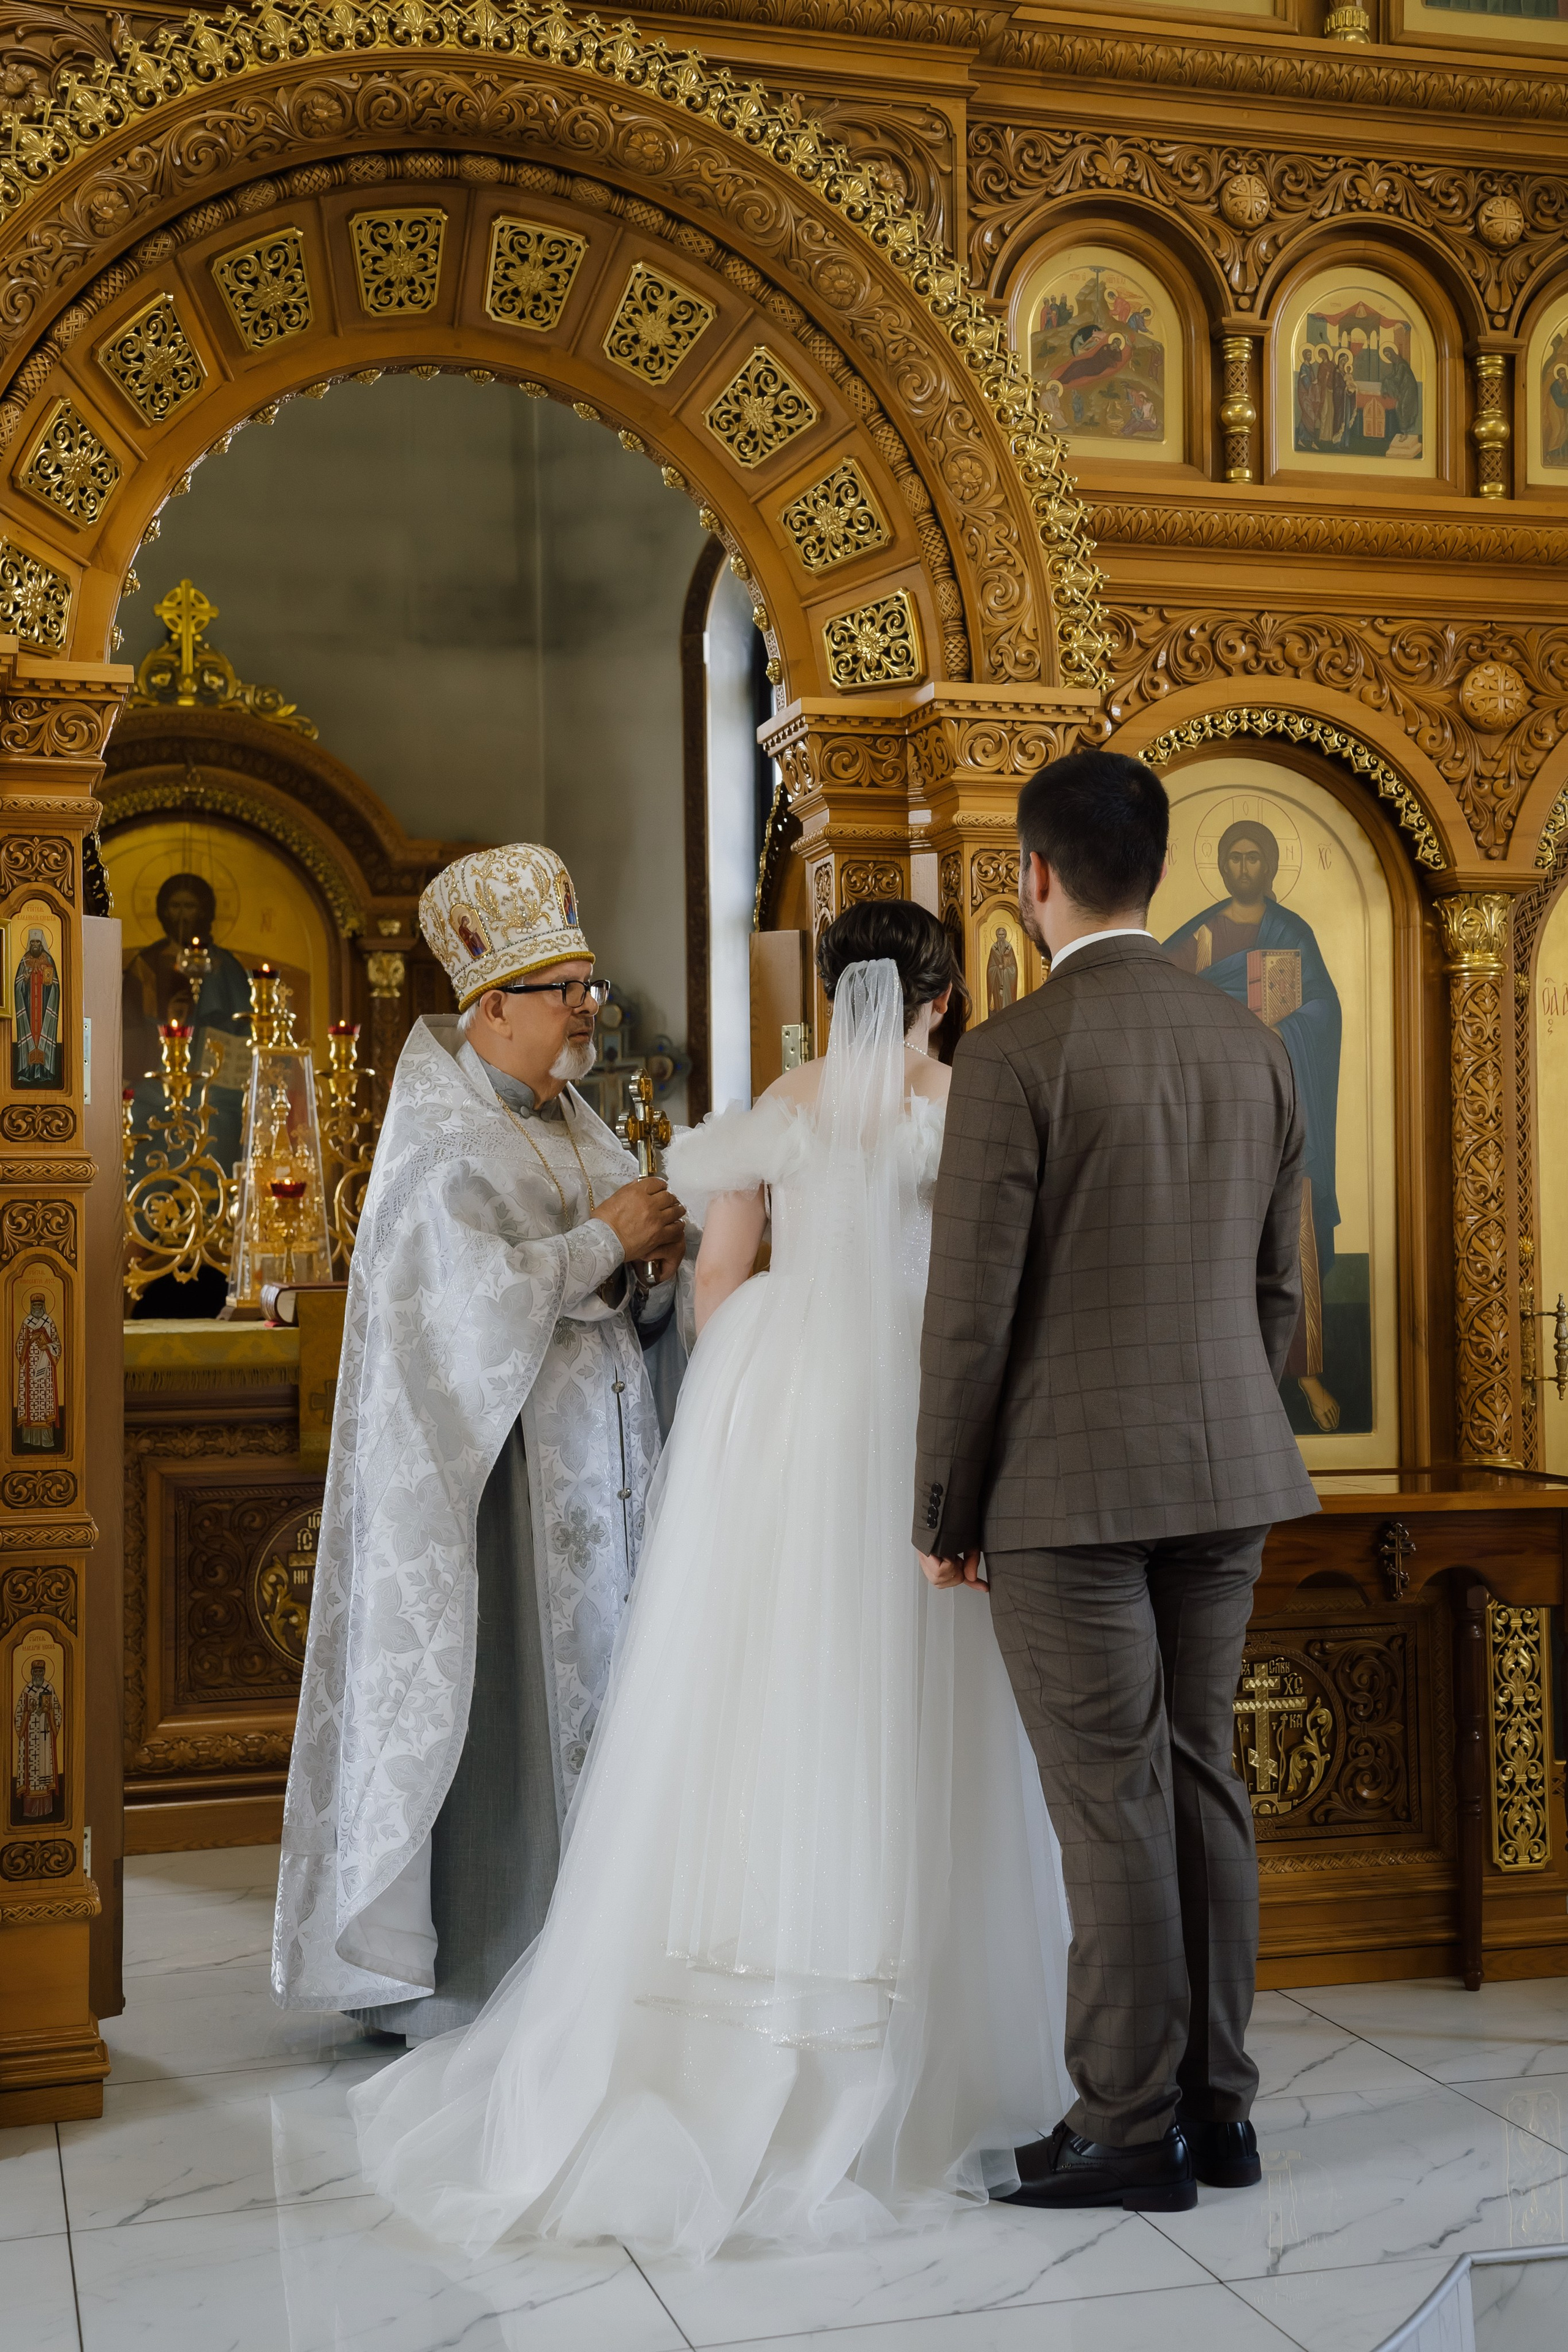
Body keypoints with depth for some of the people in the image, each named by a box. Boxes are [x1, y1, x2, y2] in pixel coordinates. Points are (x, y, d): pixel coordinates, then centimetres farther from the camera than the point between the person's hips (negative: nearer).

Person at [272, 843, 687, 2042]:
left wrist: (651, 1258, -5)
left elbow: (639, 1296, 16)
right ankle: (484, 1956, 7)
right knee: (510, 1691, -3)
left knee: (598, 1681, 9)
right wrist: (605, 1240, -15)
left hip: (604, 1450, 8)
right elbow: (478, 1290, -22)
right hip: (508, 1466, -8)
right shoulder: (441, 1139, -9)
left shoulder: (575, 1124, 14)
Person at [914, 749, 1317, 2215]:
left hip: (1068, 1486, -6)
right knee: (1198, 1778, 13)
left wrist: (943, 1511, -3)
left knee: (1110, 1804, 0)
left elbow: (972, 1311, -13)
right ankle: (1216, 2104, 22)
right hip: (1227, 1477, 7)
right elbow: (1275, 1291, 13)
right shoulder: (1253, 1048, 7)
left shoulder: (1012, 1057, -13)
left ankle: (1129, 2130, 10)